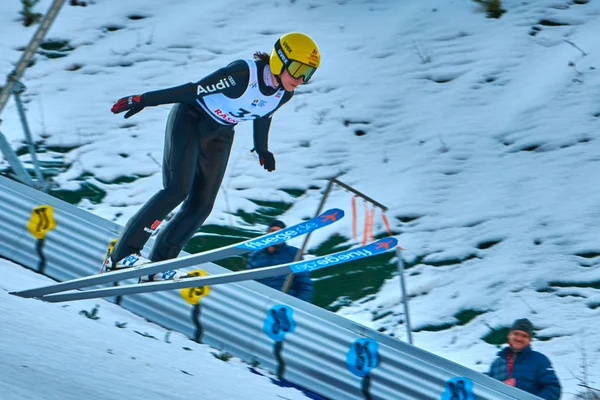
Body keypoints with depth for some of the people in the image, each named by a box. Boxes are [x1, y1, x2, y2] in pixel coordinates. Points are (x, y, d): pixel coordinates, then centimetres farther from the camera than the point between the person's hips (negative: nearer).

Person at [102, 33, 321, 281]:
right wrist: (142, 101, -25)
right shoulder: (245, 74, -30)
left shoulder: (284, 94, -7)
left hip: (219, 136, 7)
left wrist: (262, 149, 29)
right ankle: (122, 254, -16)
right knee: (176, 189, -20)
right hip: (189, 119, -7)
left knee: (201, 205, -2)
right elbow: (194, 90, -27)